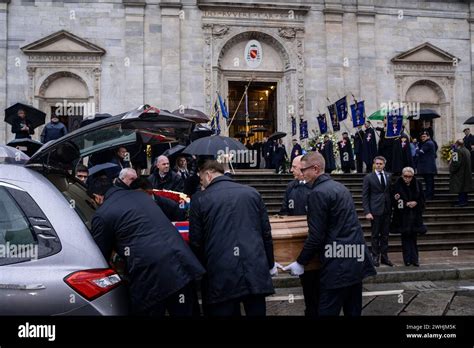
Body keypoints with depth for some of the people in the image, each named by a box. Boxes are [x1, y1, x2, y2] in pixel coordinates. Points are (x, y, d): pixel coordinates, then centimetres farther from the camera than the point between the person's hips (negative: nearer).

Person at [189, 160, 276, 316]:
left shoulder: (200, 199, 0)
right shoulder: (252, 193, 8)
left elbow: (196, 241, 2)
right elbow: (266, 233, 10)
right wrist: (270, 264, 21)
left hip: (221, 277, -2)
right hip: (255, 271, 3)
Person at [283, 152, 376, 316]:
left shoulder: (318, 193, -13)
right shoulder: (340, 187, 14)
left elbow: (316, 236, -15)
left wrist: (300, 262, -4)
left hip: (338, 263, -9)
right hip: (356, 257, 9)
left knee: (328, 311, -3)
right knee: (353, 310, 14)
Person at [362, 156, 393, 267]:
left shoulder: (389, 176, 9)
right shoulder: (368, 178, -2)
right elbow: (365, 196, -5)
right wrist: (367, 212, -11)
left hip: (387, 210, 4)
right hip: (375, 210, -3)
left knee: (385, 235, 9)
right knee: (375, 235, 3)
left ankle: (384, 256, 17)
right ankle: (375, 257, 12)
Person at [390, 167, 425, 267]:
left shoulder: (417, 184, 0)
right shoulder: (397, 185, -8)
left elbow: (422, 198, 7)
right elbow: (393, 200, -5)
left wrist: (416, 203, -11)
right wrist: (398, 201, -26)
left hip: (415, 215, 2)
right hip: (403, 216, -2)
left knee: (413, 237, 6)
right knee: (405, 238, 2)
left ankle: (414, 259, 12)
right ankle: (407, 259, 9)